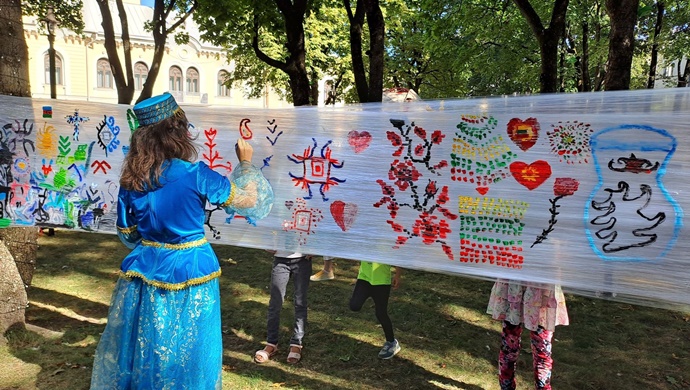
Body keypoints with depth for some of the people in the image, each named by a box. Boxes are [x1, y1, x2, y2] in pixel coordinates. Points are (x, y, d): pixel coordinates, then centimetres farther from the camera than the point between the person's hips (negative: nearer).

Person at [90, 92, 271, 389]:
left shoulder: (131, 179, -3)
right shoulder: (196, 175, -17)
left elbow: (126, 233, 7)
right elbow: (248, 200, -5)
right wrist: (246, 163, 9)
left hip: (145, 271, 4)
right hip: (190, 272, -4)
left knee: (141, 350, 21)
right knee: (185, 354, 13)